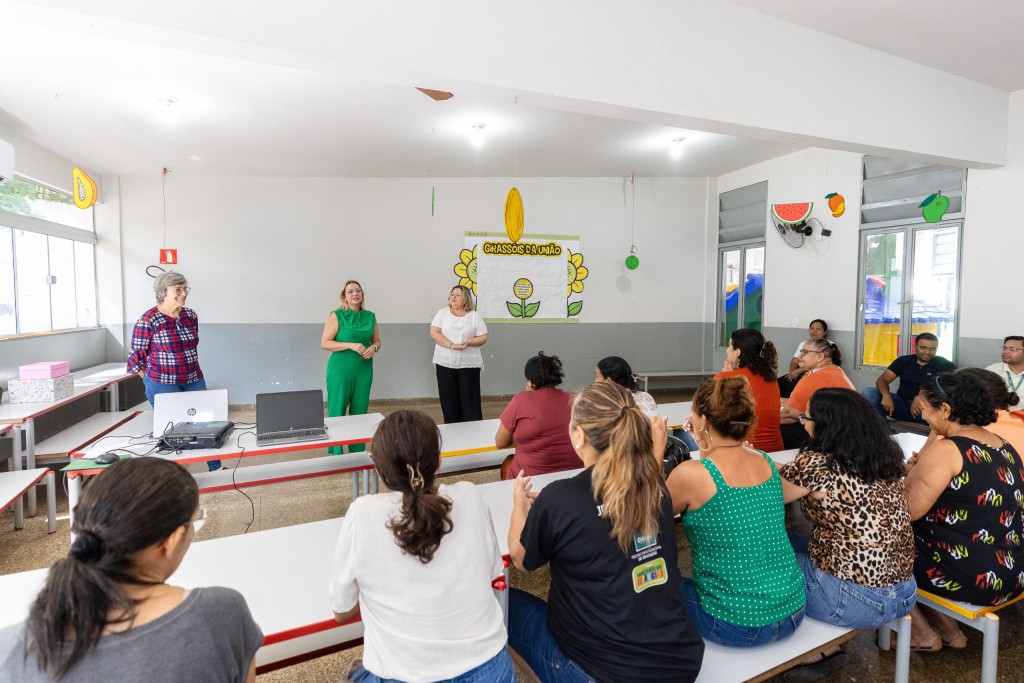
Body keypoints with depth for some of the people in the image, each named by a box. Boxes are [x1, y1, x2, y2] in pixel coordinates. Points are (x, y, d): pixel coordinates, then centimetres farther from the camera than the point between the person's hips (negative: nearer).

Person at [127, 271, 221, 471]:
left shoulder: (191, 315, 6)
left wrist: (191, 369, 15)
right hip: (163, 384, -5)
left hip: (194, 381, 5)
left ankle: (216, 468, 18)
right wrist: (155, 380, 0)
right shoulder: (148, 320, -11)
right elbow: (136, 358, -6)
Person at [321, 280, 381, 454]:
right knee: (337, 409, -1)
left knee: (360, 410, 9)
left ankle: (358, 451, 20)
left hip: (364, 369, 4)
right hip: (341, 369, -4)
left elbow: (377, 341, 17)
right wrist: (351, 345, -18)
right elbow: (324, 343, -9)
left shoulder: (370, 316, 8)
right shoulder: (337, 315, -5)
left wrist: (373, 348, -6)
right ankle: (336, 453, 11)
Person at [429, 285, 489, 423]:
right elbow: (434, 333, -5)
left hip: (469, 365, -1)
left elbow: (483, 338, 1)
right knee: (449, 401, 5)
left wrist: (467, 342, -19)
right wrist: (451, 345, -19)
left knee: (470, 400, -1)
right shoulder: (442, 313, 5)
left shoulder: (474, 316, 3)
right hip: (445, 364, 1)